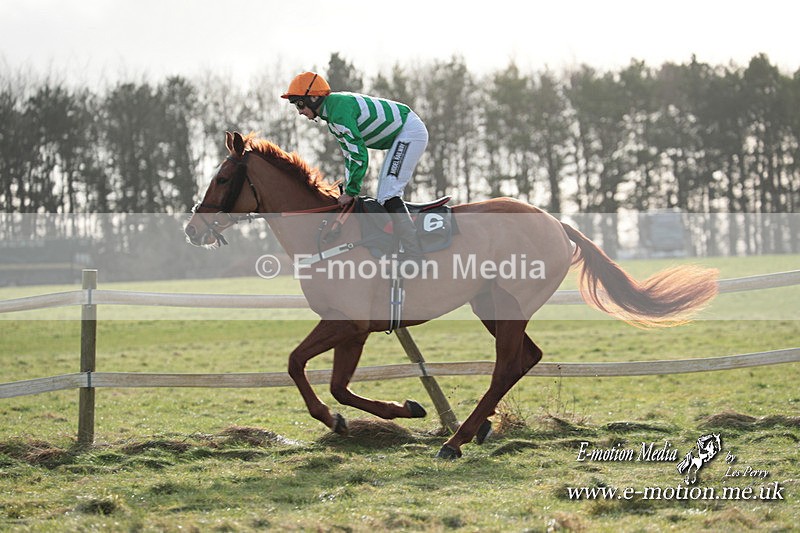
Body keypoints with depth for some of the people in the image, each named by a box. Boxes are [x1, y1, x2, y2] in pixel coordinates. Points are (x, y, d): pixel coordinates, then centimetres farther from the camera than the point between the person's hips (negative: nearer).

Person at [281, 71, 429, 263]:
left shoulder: (338, 111, -21)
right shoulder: (331, 117, 12)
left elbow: (359, 154, -24)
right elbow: (350, 155, 16)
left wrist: (351, 192, -16)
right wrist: (348, 191, 9)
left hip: (410, 132, -11)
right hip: (400, 137, 11)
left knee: (389, 195, -17)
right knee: (384, 196, 12)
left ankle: (415, 257, -22)